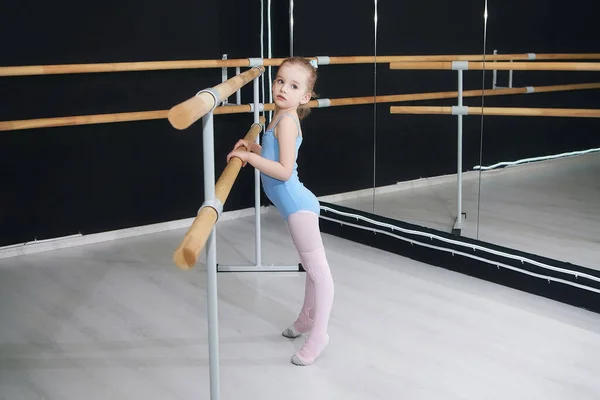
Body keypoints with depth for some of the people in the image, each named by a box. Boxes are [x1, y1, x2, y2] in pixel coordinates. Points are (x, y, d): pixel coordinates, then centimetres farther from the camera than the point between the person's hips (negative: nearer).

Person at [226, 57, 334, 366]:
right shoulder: (281, 117, 11)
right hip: (296, 205, 11)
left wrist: (250, 157, -20)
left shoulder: (287, 120, -18)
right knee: (311, 266, 23)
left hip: (298, 206, -11)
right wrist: (252, 147, 12)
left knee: (317, 268, -2)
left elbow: (284, 170, -25)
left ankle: (318, 334, 4)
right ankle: (308, 317, 39)